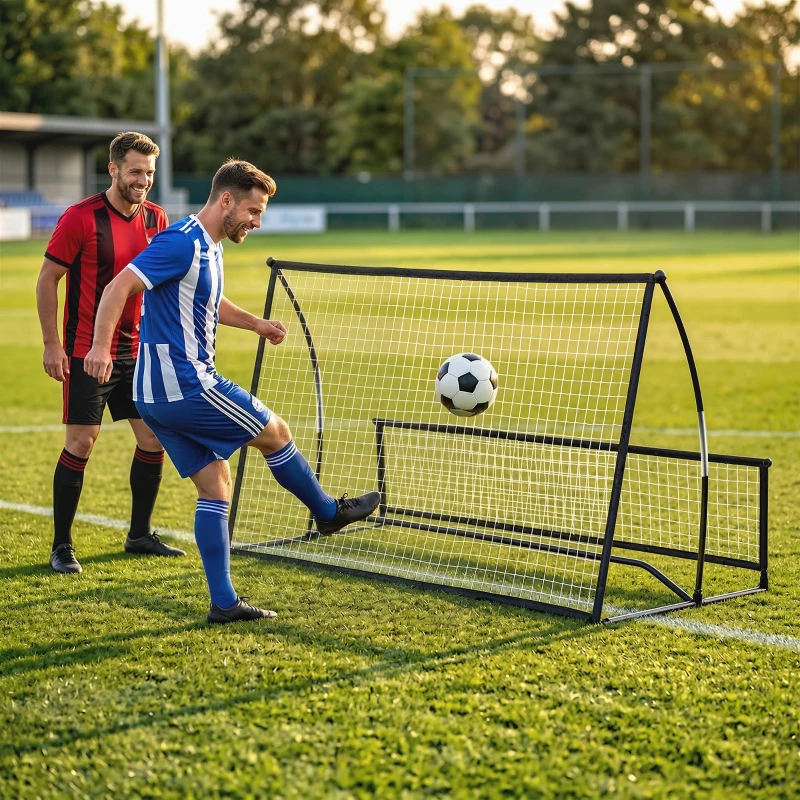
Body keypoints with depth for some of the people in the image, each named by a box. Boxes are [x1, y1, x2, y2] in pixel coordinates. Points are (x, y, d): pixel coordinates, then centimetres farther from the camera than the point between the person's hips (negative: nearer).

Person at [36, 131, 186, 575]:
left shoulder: (156, 219, 5)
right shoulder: (81, 218, -12)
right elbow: (47, 280, -7)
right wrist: (52, 344, -12)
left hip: (138, 351, 6)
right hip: (86, 352, -6)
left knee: (154, 438, 5)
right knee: (81, 442, -6)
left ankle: (139, 534, 21)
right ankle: (61, 546, 6)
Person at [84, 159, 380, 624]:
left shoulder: (209, 247, 15)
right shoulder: (183, 242, -16)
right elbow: (120, 287, -24)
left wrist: (254, 323, 21)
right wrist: (101, 346, -35)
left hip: (160, 397, 10)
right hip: (186, 387, -10)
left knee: (215, 486, 9)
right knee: (275, 433, 6)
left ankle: (224, 602, 10)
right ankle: (329, 513, 28)